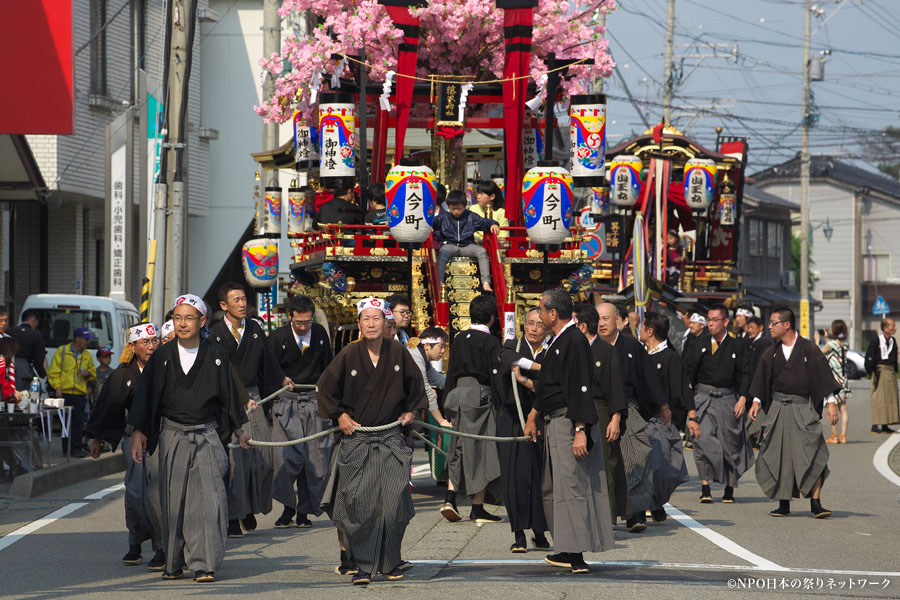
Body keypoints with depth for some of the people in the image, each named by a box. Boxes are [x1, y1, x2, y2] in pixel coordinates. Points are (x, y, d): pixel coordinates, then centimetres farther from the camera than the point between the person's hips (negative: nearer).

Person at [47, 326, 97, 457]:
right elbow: (54, 371, 2)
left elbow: (93, 373, 25)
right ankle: (67, 449, 7)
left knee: (78, 422, -4)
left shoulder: (87, 356, 15)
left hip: (80, 394, 3)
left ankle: (76, 448, -3)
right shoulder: (62, 351, 4)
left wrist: (89, 373, 1)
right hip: (64, 393, -3)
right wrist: (57, 387, -7)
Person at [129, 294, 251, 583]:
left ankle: (203, 564, -9)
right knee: (173, 501, 3)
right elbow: (145, 396, 5)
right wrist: (138, 434, 0)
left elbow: (229, 396, 11)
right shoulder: (162, 356, 4)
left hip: (207, 436, -1)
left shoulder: (216, 355, 3)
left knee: (207, 499, -10)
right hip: (172, 437, 1)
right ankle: (174, 564, 11)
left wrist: (238, 432, 15)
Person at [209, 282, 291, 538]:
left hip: (253, 395, 5)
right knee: (234, 458, -8)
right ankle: (233, 517, -3)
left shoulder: (254, 329, 9)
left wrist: (282, 379, 36)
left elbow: (267, 358, 25)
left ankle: (251, 508, 21)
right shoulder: (216, 334, -7)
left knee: (263, 456, 2)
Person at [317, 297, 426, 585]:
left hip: (390, 438, 1)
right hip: (356, 439, -1)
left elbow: (415, 383, 19)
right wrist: (339, 415, 2)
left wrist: (410, 410, 16)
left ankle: (390, 562, 9)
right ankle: (363, 565, 1)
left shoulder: (397, 352, 0)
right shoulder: (349, 354, -5)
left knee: (393, 501, -5)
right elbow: (325, 387, 6)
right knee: (359, 502, -7)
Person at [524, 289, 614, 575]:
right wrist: (533, 415, 33)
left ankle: (577, 557, -10)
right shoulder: (558, 341, 14)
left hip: (570, 424, -10)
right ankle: (568, 553, 19)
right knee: (553, 490, 13)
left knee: (570, 488, -10)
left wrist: (580, 431, -27)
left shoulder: (574, 342, -17)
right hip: (554, 423, 10)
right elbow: (546, 386, 26)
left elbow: (581, 388, -23)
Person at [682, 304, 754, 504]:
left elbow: (745, 375, 5)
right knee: (703, 439, -14)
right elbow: (688, 373, 5)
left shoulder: (738, 347, 6)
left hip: (728, 398, 0)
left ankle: (729, 489, 17)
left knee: (730, 443, 4)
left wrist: (742, 398, -7)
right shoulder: (698, 345, 7)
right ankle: (705, 488, -14)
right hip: (703, 397, 0)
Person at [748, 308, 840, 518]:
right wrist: (756, 402, -2)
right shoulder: (770, 354, 9)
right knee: (779, 456, 2)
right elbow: (761, 381, 12)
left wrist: (830, 404, -9)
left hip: (803, 408, -3)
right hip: (778, 409, 3)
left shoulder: (809, 349, -2)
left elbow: (823, 376, -3)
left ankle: (815, 503, -10)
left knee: (813, 454, -10)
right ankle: (784, 504, 10)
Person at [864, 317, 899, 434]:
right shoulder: (876, 340, -10)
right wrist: (871, 371, -13)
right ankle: (875, 425, -9)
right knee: (879, 398, -9)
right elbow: (869, 357, -10)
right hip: (880, 370, -8)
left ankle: (885, 425, 13)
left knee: (890, 397, 7)